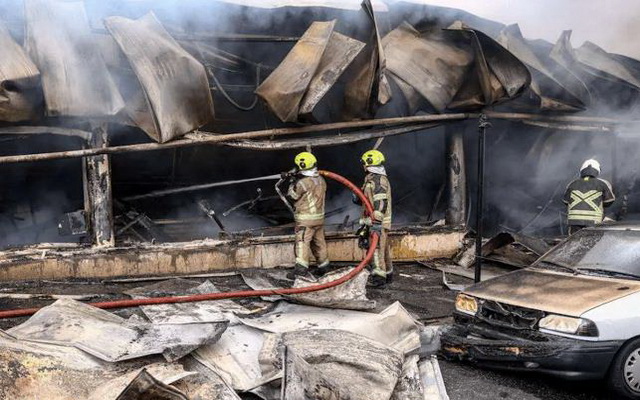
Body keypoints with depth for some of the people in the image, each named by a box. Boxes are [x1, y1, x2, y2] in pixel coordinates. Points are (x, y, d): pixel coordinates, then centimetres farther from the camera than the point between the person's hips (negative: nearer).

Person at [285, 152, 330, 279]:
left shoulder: (302, 182, -17)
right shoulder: (321, 180, 7)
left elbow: (292, 195, -6)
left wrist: (293, 183, 9)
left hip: (306, 218, -8)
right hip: (319, 217, 8)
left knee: (302, 242, -10)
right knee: (319, 242, 16)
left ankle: (301, 267, -19)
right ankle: (323, 266, 24)